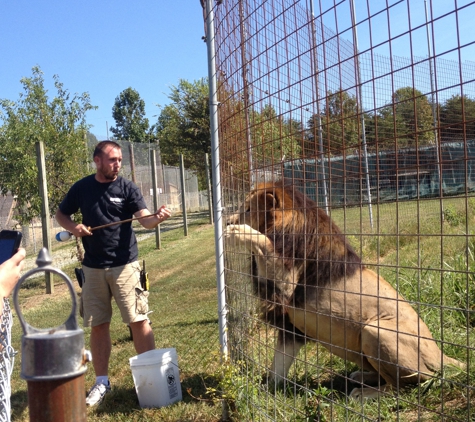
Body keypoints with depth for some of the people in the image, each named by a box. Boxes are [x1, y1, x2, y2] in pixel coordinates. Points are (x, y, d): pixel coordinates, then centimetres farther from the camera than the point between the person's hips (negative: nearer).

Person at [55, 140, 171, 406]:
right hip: (93, 268, 3)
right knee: (98, 325, 10)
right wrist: (73, 227, -7)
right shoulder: (82, 188, 3)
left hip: (125, 265, -3)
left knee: (139, 321, -2)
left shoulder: (127, 188, -5)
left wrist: (157, 217, -40)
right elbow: (62, 214, 15)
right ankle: (102, 382, 24)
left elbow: (145, 219, -17)